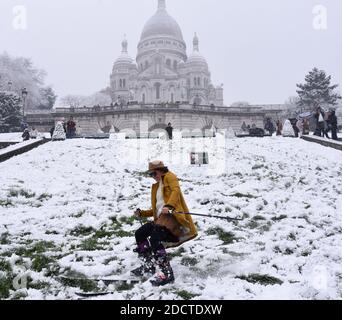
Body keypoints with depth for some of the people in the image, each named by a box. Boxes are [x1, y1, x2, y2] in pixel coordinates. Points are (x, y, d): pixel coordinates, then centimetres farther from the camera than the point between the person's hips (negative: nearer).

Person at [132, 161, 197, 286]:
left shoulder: (169, 176, 6)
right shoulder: (156, 186, 30)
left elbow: (176, 190, -16)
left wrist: (168, 206, -33)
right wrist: (142, 213, 21)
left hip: (172, 215, -9)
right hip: (161, 217, 9)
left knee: (154, 238, -28)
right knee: (139, 234, 5)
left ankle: (167, 273, -27)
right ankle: (148, 266, 17)